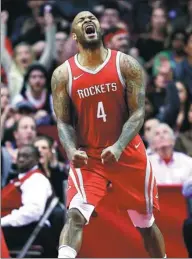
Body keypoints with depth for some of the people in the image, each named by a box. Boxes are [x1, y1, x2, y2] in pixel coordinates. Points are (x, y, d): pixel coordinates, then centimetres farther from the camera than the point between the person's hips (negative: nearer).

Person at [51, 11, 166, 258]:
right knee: (75, 214, -23)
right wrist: (72, 151, -26)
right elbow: (63, 121, -4)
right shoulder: (63, 74, -3)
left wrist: (118, 147, -27)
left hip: (127, 154, 1)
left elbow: (138, 113, -10)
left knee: (145, 223, 14)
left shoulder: (126, 65, -5)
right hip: (87, 157, -1)